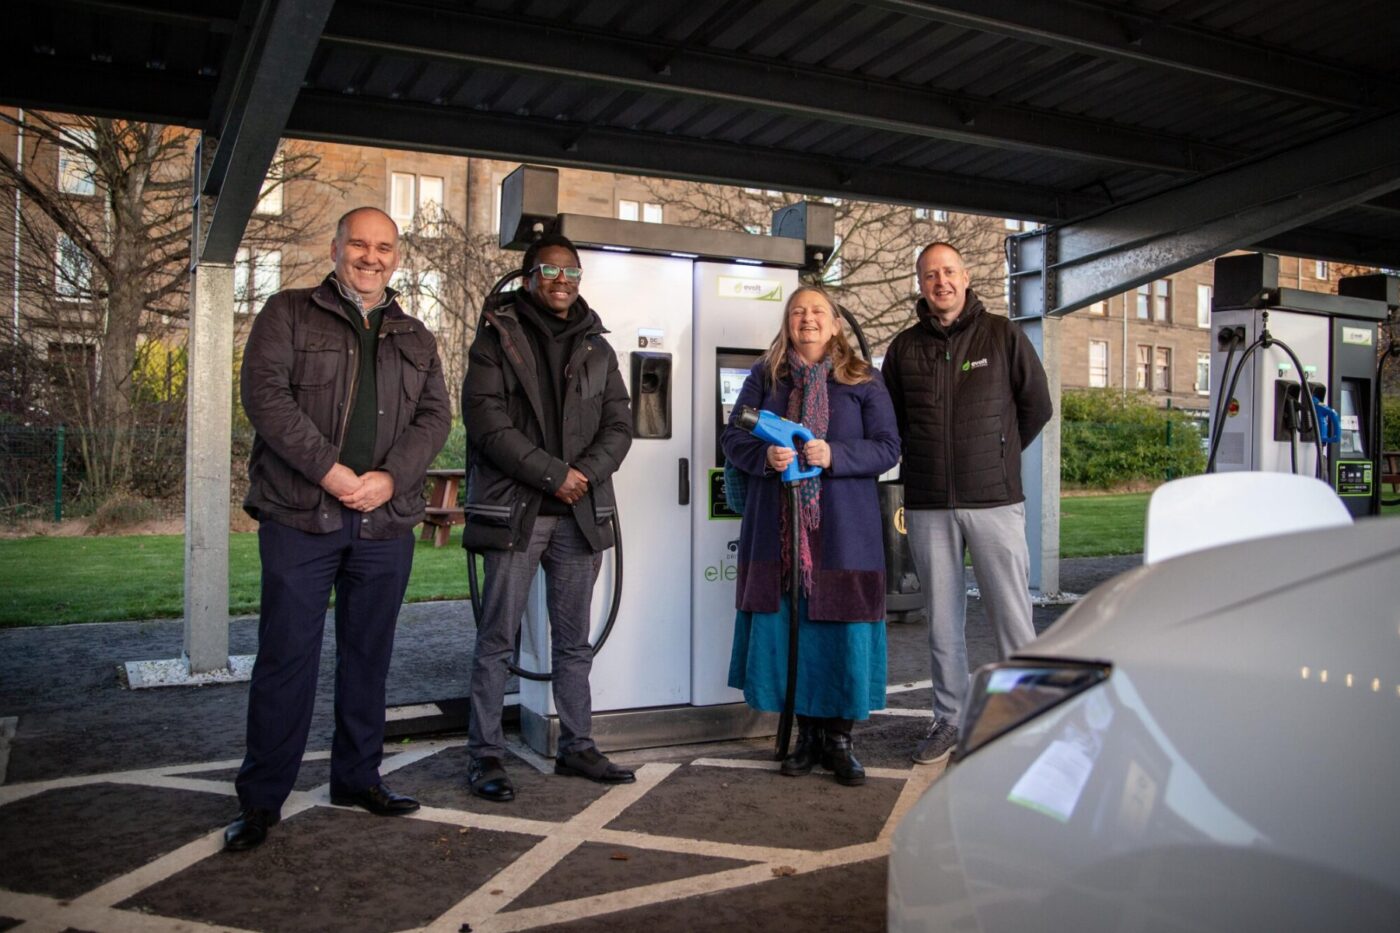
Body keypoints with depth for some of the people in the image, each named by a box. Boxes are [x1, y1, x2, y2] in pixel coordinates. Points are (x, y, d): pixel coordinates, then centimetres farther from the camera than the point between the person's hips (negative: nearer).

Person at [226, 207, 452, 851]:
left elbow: (436, 416, 8)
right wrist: (330, 470, -17)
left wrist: (391, 477, -10)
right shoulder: (289, 314, 6)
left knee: (369, 654, 11)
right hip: (299, 516, -4)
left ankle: (358, 777, 25)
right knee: (286, 656, -1)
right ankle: (261, 798, 10)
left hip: (386, 521, 4)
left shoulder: (415, 339, 17)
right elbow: (264, 392, -7)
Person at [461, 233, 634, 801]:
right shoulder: (498, 336, 2)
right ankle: (486, 755, 9)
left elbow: (619, 424, 9)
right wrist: (553, 474, -14)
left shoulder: (596, 348, 15)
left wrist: (587, 472, -10)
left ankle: (576, 747, 21)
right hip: (514, 510, -4)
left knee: (574, 640, 11)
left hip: (580, 513, 4)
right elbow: (486, 419, -9)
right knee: (498, 637, 0)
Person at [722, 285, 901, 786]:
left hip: (843, 527, -1)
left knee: (842, 628, -2)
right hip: (777, 524, 2)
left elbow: (888, 447, 0)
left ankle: (838, 737, 13)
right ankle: (806, 732, 18)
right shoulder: (764, 377, 12)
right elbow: (733, 438, 8)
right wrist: (765, 455, -13)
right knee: (787, 627, 3)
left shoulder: (863, 381, 6)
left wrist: (834, 456, -16)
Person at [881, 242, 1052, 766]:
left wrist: (997, 456, 13)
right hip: (928, 506, 2)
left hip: (994, 500, -2)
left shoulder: (1002, 335, 3)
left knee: (1012, 615, -2)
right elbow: (891, 422, 19)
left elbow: (1037, 406, 10)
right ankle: (948, 720, 20)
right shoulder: (904, 347, 8)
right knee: (942, 621, 9)